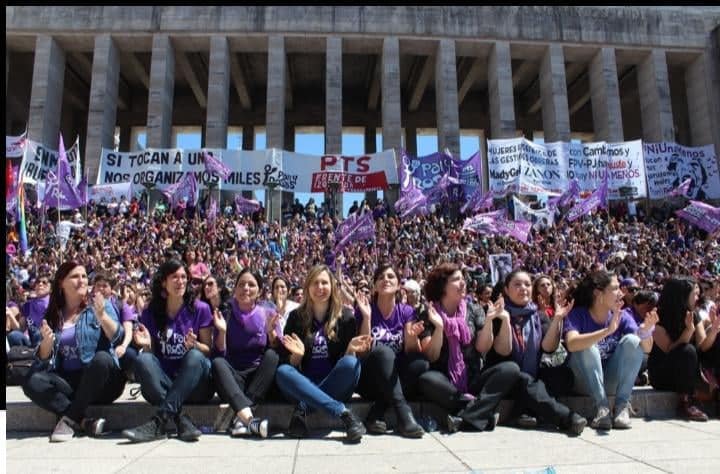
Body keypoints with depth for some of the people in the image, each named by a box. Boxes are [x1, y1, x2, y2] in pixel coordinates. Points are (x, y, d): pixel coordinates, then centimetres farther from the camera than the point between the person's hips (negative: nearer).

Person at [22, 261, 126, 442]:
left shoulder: (99, 305, 2)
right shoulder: (52, 315, 10)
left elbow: (117, 336, -13)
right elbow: (43, 358, 8)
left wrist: (102, 316, -30)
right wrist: (47, 342, -13)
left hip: (100, 380, -3)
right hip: (68, 381, 3)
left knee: (102, 358, -34)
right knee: (32, 382, -22)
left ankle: (70, 419, -19)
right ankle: (84, 422, -23)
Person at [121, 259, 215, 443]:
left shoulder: (200, 309, 0)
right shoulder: (151, 312, 7)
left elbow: (209, 350, 2)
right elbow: (151, 353, 8)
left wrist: (194, 345, -20)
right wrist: (147, 345, -14)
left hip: (195, 385, -2)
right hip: (163, 383, 2)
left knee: (195, 356, -32)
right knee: (142, 360, -26)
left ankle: (160, 420, -38)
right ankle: (181, 419, -33)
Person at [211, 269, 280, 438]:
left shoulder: (267, 315, 3)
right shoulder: (225, 316, 2)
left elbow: (277, 351, -1)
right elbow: (220, 355, -2)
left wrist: (271, 332, -18)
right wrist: (222, 331, -17)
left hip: (260, 380, 0)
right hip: (233, 378, 0)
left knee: (272, 355, -28)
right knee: (217, 363, -29)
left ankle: (239, 416, -35)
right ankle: (248, 418, -48)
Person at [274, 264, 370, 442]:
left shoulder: (346, 316, 1)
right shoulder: (296, 317, 2)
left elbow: (347, 360, 2)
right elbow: (290, 364, 2)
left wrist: (351, 349, -19)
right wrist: (297, 355, -19)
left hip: (336, 386, 0)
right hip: (305, 385, 1)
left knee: (351, 363, -30)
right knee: (282, 372, -30)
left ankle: (304, 409, -23)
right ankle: (344, 413, -34)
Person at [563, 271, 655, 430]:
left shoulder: (622, 316, -3)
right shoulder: (577, 314, -16)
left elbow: (646, 348, -14)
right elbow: (572, 344, -36)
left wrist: (645, 331, -36)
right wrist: (608, 330, -45)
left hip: (612, 381, 4)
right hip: (585, 382, -3)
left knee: (632, 341, -19)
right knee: (587, 347, -31)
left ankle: (623, 406, -15)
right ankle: (602, 406, -24)